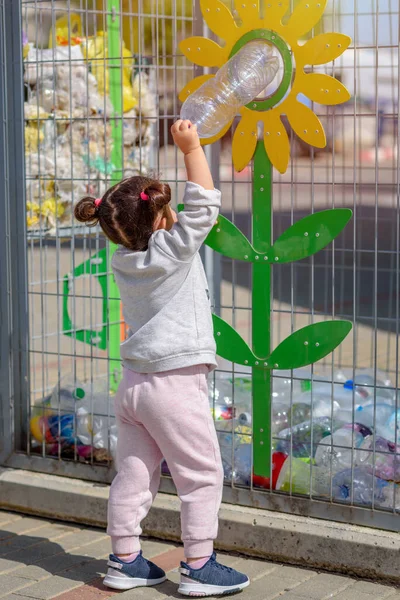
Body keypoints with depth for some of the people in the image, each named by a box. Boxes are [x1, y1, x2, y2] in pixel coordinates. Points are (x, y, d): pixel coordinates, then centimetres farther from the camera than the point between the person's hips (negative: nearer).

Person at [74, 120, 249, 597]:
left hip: (133, 382, 7)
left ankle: (125, 560, 21)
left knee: (133, 476, 14)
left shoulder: (124, 258, 3)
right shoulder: (173, 250, -16)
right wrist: (191, 148, -14)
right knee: (202, 476, 5)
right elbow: (204, 205, -18)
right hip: (175, 384, -7)